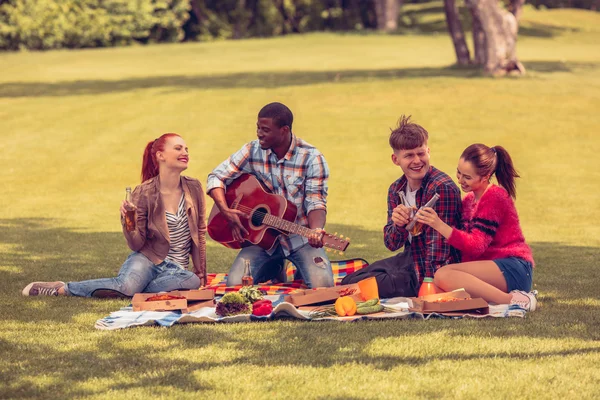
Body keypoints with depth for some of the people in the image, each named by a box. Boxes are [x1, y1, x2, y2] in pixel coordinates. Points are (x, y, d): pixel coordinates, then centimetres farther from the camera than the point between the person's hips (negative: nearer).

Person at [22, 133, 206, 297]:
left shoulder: (193, 188, 1)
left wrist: (201, 273, 12)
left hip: (177, 268, 3)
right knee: (127, 285, -38)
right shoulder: (144, 193, -7)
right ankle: (60, 289, -16)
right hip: (147, 259, -3)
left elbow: (199, 233, 12)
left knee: (192, 282, -36)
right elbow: (136, 244, -5)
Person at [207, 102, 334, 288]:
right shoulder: (252, 151, -2)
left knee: (322, 285, -27)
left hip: (300, 237, -3)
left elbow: (316, 203, -13)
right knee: (234, 284, -18)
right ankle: (274, 269, 16)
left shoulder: (311, 158, -11)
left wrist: (316, 230, -34)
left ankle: (300, 270, 12)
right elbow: (217, 177, 3)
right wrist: (226, 211, -14)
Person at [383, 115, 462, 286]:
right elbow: (391, 244, 4)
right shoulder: (396, 190, 4)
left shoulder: (442, 188, -20)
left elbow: (438, 250, -22)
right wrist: (399, 226, -17)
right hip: (410, 262, 7)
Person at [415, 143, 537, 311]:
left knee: (443, 276, -27)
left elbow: (476, 246, -17)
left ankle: (511, 300, -27)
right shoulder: (469, 199, 19)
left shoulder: (495, 197, -7)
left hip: (513, 269, -9)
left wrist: (439, 225, -24)